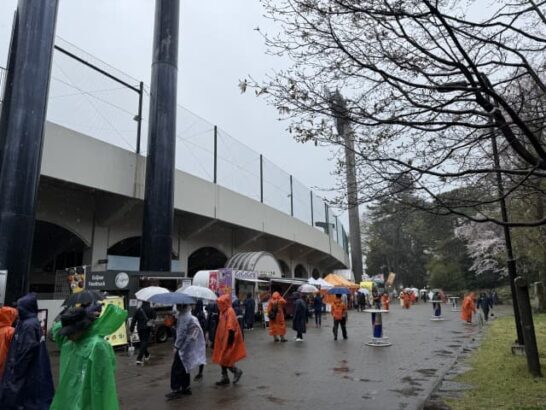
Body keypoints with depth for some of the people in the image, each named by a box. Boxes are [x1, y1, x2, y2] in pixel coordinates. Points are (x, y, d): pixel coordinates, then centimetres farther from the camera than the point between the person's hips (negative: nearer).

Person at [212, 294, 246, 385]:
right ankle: (225, 378, 22)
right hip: (223, 340, 9)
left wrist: (230, 340, -24)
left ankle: (237, 371, 13)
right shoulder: (223, 312, 10)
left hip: (228, 340, -9)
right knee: (221, 359, 12)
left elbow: (231, 328, -22)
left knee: (224, 359, -5)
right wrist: (219, 339, 19)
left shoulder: (230, 311, -17)